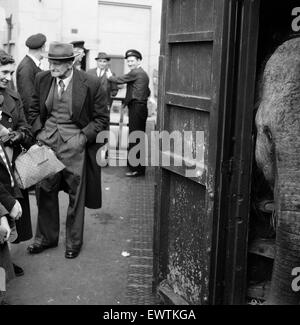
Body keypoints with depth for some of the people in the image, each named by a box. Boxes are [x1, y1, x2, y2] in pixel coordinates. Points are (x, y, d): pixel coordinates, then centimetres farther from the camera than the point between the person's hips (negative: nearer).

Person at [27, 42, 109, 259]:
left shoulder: (91, 84, -10)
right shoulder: (42, 80, 3)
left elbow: (102, 118, -4)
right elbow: (34, 110, 16)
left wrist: (84, 136, -13)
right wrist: (39, 131, 2)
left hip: (75, 144, -4)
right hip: (47, 141, 4)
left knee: (76, 195, 7)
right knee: (45, 192, 10)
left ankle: (74, 241, 24)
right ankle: (46, 237, 29)